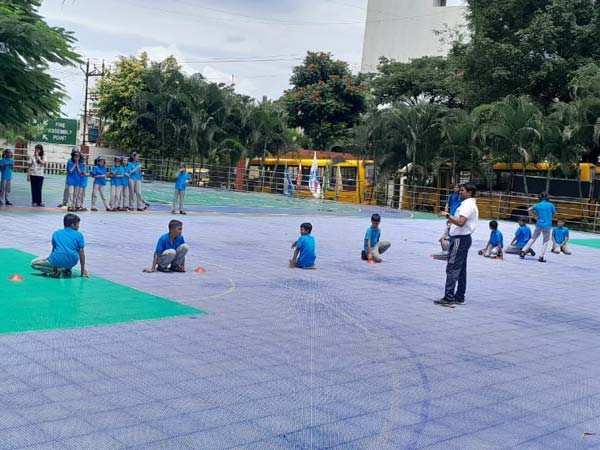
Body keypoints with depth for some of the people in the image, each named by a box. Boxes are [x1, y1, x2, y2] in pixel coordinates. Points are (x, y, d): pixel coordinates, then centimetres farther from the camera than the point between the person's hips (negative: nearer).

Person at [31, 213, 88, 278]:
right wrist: (83, 271, 14)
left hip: (58, 261, -1)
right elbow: (81, 253, 7)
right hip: (72, 262, 1)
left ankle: (54, 269, -7)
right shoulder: (79, 234, 9)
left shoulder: (56, 233, 15)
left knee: (33, 263, 16)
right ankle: (67, 270, 13)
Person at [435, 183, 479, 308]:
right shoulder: (471, 204, 18)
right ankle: (459, 297, 19)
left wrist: (448, 216, -21)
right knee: (461, 270, 13)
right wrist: (452, 220, 19)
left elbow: (461, 222, -27)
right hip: (464, 238, 11)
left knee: (452, 269, -12)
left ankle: (449, 299, -15)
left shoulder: (467, 205, -15)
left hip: (459, 239, -11)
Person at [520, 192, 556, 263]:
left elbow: (529, 209, -6)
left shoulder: (538, 205, 2)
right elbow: (554, 213, 8)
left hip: (539, 225, 2)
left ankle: (523, 251, 10)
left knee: (533, 238, 16)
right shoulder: (551, 205, -3)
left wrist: (535, 217, 0)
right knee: (545, 241, 9)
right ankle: (541, 257, 2)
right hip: (547, 226, -2)